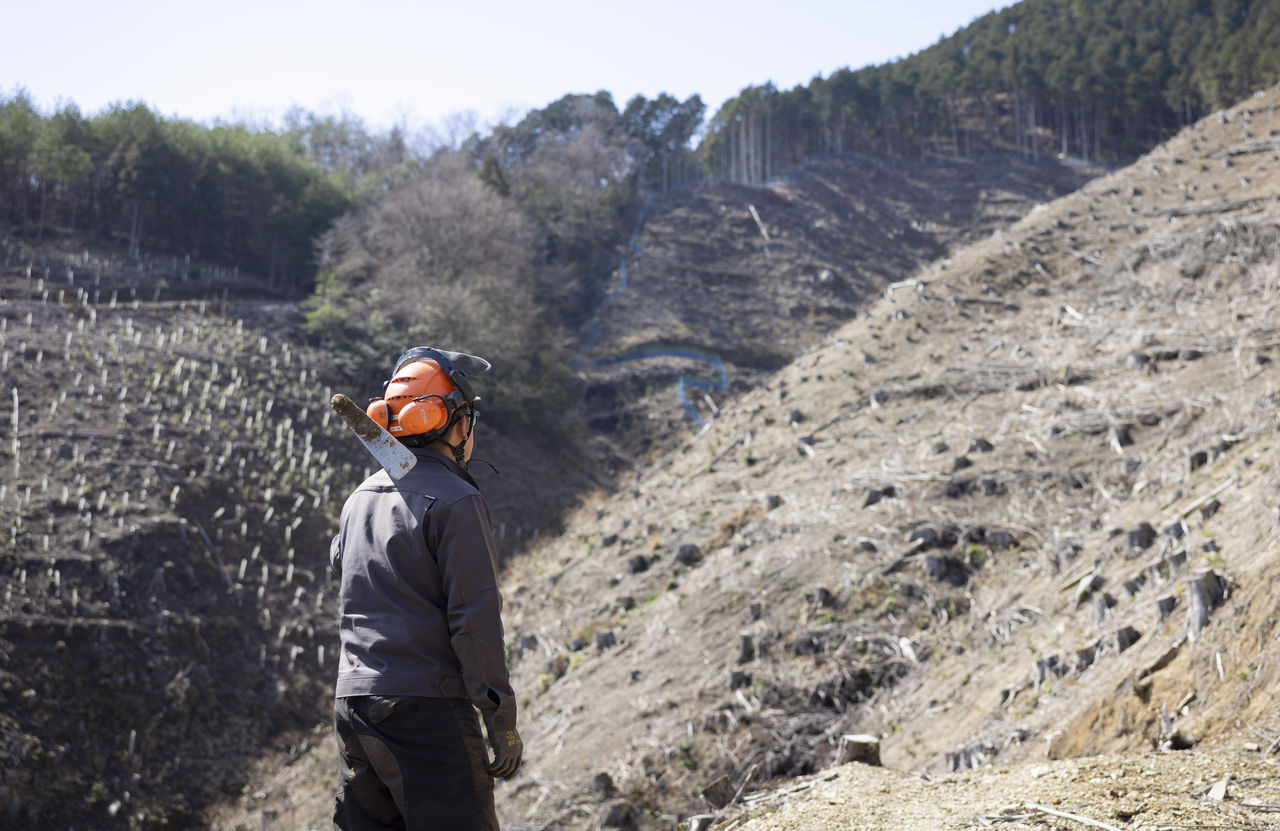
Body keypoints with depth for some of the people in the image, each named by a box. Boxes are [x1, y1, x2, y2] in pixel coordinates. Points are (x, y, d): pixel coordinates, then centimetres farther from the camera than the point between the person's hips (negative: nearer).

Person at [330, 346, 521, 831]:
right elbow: (475, 617, -14)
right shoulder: (455, 501, -10)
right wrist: (502, 722, -10)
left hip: (351, 701, 8)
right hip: (425, 708, -8)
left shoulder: (360, 497, 13)